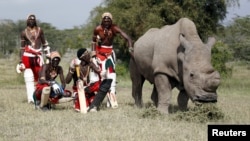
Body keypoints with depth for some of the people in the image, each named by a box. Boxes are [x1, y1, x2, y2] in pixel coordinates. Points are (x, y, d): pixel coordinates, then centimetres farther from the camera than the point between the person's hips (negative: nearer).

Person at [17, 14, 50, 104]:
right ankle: (30, 98, -9)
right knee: (29, 78, -7)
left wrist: (48, 55, 8)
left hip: (38, 56, 2)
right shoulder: (24, 33, 9)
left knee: (38, 77, 0)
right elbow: (22, 48, 11)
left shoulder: (39, 30, 11)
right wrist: (20, 62, 9)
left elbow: (44, 44, 15)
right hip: (27, 56, -1)